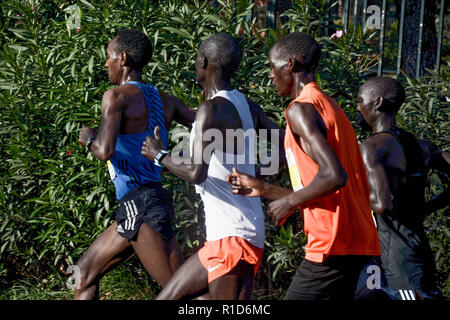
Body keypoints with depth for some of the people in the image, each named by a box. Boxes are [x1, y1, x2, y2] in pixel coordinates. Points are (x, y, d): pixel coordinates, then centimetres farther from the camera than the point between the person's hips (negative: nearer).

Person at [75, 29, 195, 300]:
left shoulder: (116, 96, -10)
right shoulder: (165, 100, 12)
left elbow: (105, 151, -20)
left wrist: (89, 138, -1)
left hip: (140, 205, -9)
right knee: (84, 274, 18)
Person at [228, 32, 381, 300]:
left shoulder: (301, 109, -10)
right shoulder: (330, 107, 20)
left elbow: (334, 176, -24)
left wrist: (289, 202, -10)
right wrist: (264, 190, 22)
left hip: (333, 245, -10)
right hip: (357, 244, 10)